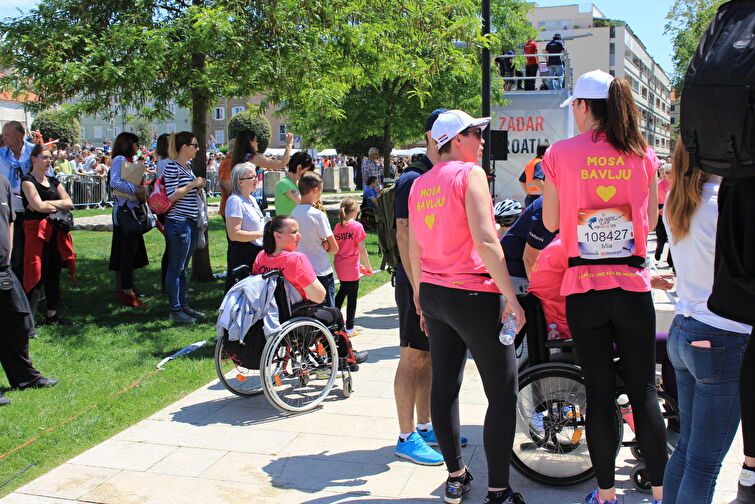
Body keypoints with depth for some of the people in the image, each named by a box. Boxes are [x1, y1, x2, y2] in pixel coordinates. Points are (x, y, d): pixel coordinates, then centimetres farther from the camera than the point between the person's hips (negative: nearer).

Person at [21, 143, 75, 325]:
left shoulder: (53, 181, 16)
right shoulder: (28, 180, -4)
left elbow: (69, 203, 3)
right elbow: (39, 206, -17)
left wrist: (46, 204, -10)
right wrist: (59, 206, -1)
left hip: (56, 233, 7)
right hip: (37, 232, -7)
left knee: (54, 275, 11)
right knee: (37, 276, -10)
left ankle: (52, 315, 20)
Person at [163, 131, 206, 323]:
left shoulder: (187, 166, 15)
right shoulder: (172, 167, -13)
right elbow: (171, 196, -19)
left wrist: (198, 187, 11)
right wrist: (192, 184, -16)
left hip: (189, 223, 9)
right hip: (178, 223, -9)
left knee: (183, 267, 16)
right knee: (176, 268, -1)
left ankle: (183, 305, 24)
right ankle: (174, 310, 6)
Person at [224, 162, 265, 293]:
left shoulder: (251, 199, 17)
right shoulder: (235, 200, -13)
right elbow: (234, 234, -22)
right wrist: (262, 234, -19)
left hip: (256, 252, 10)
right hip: (242, 254, -9)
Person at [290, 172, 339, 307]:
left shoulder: (294, 213, 3)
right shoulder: (318, 214, -15)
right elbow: (334, 248, -10)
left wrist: (321, 245, -2)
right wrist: (324, 247, 6)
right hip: (321, 273, -6)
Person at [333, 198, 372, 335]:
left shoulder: (337, 227, 5)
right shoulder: (357, 226, -11)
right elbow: (362, 249, -12)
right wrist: (368, 266, -2)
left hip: (338, 266, 6)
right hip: (351, 267, -6)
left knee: (343, 290, 26)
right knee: (352, 296, 3)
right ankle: (349, 328, 8)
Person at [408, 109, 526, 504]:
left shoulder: (420, 184, 11)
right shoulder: (470, 173, -11)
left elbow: (414, 248, 13)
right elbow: (485, 239, -20)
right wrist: (510, 296, -16)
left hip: (434, 294, 8)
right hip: (473, 295, -8)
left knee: (444, 387, 14)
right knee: (503, 394, 0)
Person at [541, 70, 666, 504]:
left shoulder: (560, 154, -4)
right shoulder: (643, 153, 2)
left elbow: (551, 223, 1)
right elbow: (652, 220, 9)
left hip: (584, 289, -1)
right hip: (633, 287, 1)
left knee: (600, 391, 7)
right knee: (644, 391, 10)